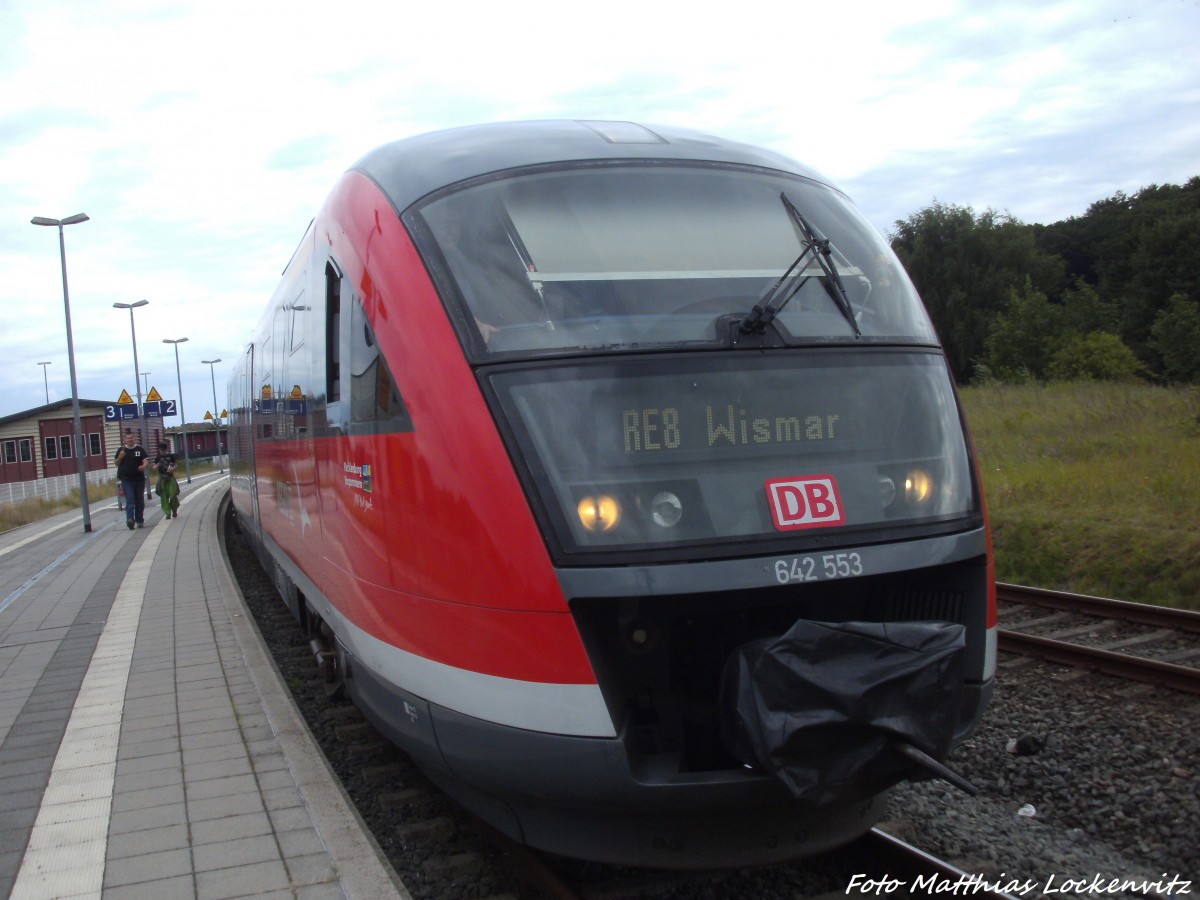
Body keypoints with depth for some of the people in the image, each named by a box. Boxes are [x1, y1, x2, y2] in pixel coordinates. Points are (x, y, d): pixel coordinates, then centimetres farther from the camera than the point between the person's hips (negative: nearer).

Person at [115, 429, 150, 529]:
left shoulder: (140, 449, 4)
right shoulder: (121, 450, 8)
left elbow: (146, 460, -4)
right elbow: (117, 464, 12)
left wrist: (144, 466, -27)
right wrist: (120, 457, -8)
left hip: (139, 479, 0)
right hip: (126, 479, 0)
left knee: (140, 501, 7)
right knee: (130, 500, -13)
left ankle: (140, 521, 17)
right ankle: (130, 519, -26)